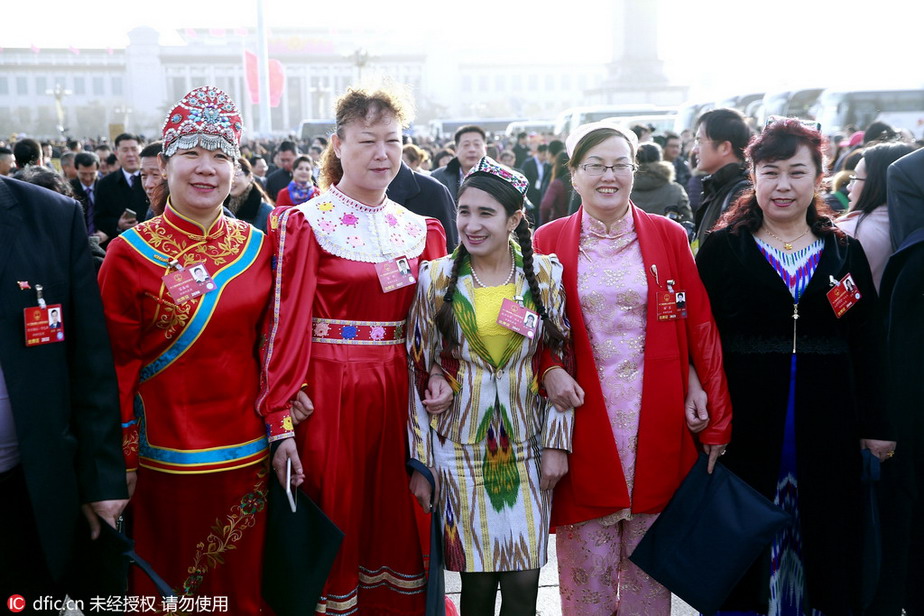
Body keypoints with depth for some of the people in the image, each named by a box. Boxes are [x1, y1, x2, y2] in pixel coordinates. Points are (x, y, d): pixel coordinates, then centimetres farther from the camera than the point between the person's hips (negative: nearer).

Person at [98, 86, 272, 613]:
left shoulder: (257, 247, 2)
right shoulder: (130, 254, -7)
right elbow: (116, 366, -5)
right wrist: (123, 460, -6)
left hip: (247, 450, 3)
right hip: (166, 451, -2)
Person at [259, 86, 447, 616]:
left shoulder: (421, 230, 10)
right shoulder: (305, 224, -5)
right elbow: (287, 322, -12)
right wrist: (281, 422, -17)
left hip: (399, 390, 4)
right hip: (328, 391, -4)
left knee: (397, 526, 13)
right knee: (334, 527, 7)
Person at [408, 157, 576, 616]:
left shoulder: (547, 274, 0)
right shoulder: (436, 278, -3)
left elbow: (559, 361, 4)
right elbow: (420, 371, -1)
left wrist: (557, 443, -1)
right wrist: (420, 463, -2)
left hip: (527, 445, 1)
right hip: (460, 446, -1)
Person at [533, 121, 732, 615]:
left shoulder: (669, 236, 4)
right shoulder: (549, 240, 3)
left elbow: (700, 326, 2)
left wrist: (716, 421, -3)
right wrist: (549, 373, -13)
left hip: (657, 418, 1)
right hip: (583, 415, 0)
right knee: (587, 562, 6)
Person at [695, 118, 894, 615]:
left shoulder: (845, 252, 7)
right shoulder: (722, 249, 0)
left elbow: (866, 346, 7)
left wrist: (873, 425, 3)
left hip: (826, 425, 2)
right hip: (746, 423, -2)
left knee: (825, 539, 11)